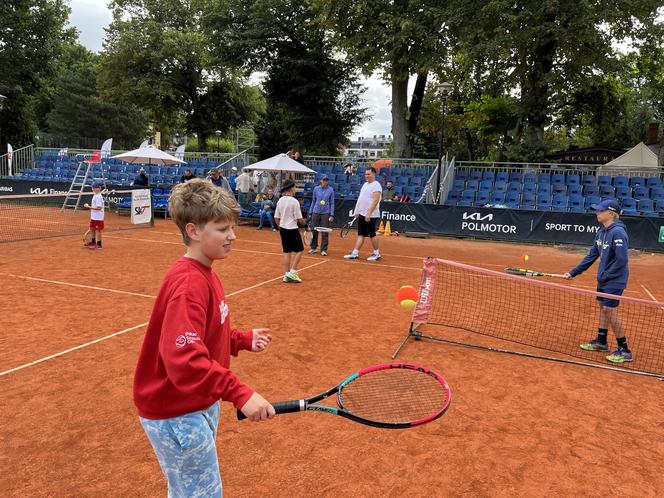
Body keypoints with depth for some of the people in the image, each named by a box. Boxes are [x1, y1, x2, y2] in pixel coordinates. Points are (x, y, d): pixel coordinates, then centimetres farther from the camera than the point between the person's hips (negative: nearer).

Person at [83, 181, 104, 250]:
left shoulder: (98, 197, -19)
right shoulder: (95, 196, 11)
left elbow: (99, 208, -25)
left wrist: (89, 207, -23)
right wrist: (89, 205, 10)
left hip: (98, 217, -10)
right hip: (93, 217, 10)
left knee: (98, 230, -3)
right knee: (92, 229, 20)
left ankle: (99, 244, 5)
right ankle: (93, 242, 34)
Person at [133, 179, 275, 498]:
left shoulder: (203, 275, 4)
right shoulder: (189, 284, -27)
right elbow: (184, 359, -38)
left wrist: (244, 340, 4)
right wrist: (240, 393, -42)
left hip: (199, 407, 9)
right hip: (177, 417, -9)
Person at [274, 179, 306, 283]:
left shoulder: (280, 201, 3)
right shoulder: (294, 201, -16)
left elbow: (276, 218, 7)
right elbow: (299, 219, -13)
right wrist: (304, 222, 8)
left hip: (283, 229, 7)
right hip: (292, 229, -6)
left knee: (287, 252, 12)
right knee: (299, 250, 6)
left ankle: (287, 275, 15)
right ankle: (292, 272, -1)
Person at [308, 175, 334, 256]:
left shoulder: (331, 190, 1)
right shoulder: (316, 189, 4)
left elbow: (332, 203, 3)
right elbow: (313, 201, 11)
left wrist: (331, 215, -4)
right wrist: (310, 213, 9)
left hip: (325, 213, -2)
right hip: (316, 212, 2)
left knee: (325, 232, -2)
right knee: (314, 231, 5)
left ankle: (324, 250, 5)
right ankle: (313, 248, 19)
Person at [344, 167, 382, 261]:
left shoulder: (376, 185, -13)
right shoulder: (365, 184, 15)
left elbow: (375, 200, -21)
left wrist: (369, 213, -27)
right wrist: (357, 212, 18)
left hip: (370, 216, -8)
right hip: (362, 214, 8)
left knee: (372, 234, 0)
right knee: (361, 234, 8)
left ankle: (377, 254, 13)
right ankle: (355, 253, 8)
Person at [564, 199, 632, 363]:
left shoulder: (618, 232, -21)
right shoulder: (602, 232, 6)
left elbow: (621, 260, -24)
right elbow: (592, 256, 11)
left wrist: (605, 276, -17)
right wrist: (573, 272, 10)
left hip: (614, 281, -9)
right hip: (603, 280, 9)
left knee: (610, 311, -6)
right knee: (602, 308, 17)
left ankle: (625, 351, 5)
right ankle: (601, 342, 32)